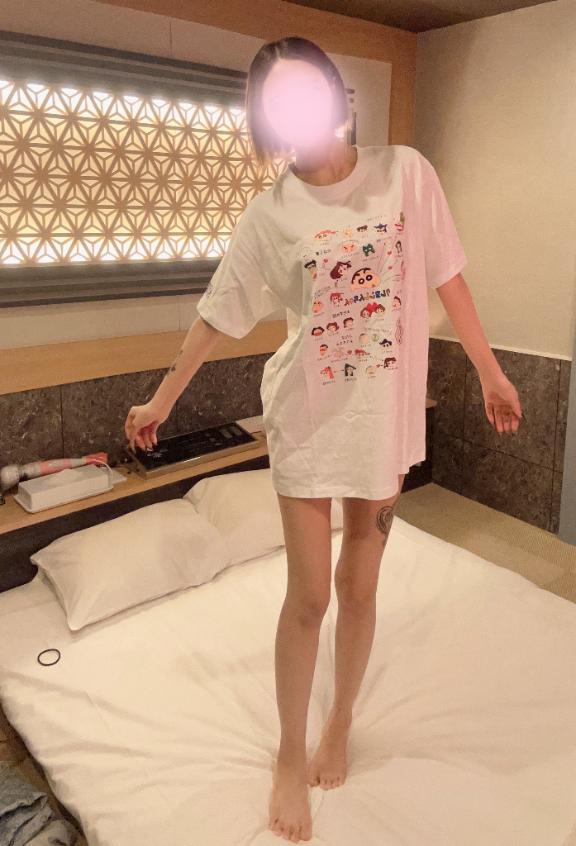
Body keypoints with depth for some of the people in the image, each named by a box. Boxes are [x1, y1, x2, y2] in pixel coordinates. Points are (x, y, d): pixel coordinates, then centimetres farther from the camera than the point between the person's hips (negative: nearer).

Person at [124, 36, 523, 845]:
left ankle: (339, 730, 40)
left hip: (386, 413, 1)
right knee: (309, 595, 5)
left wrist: (491, 372, 6)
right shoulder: (270, 214, -3)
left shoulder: (406, 171, -2)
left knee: (359, 586, 13)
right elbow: (219, 313, 4)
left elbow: (446, 278, 3)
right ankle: (291, 755, 30)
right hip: (308, 416, -1)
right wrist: (161, 399, 8)